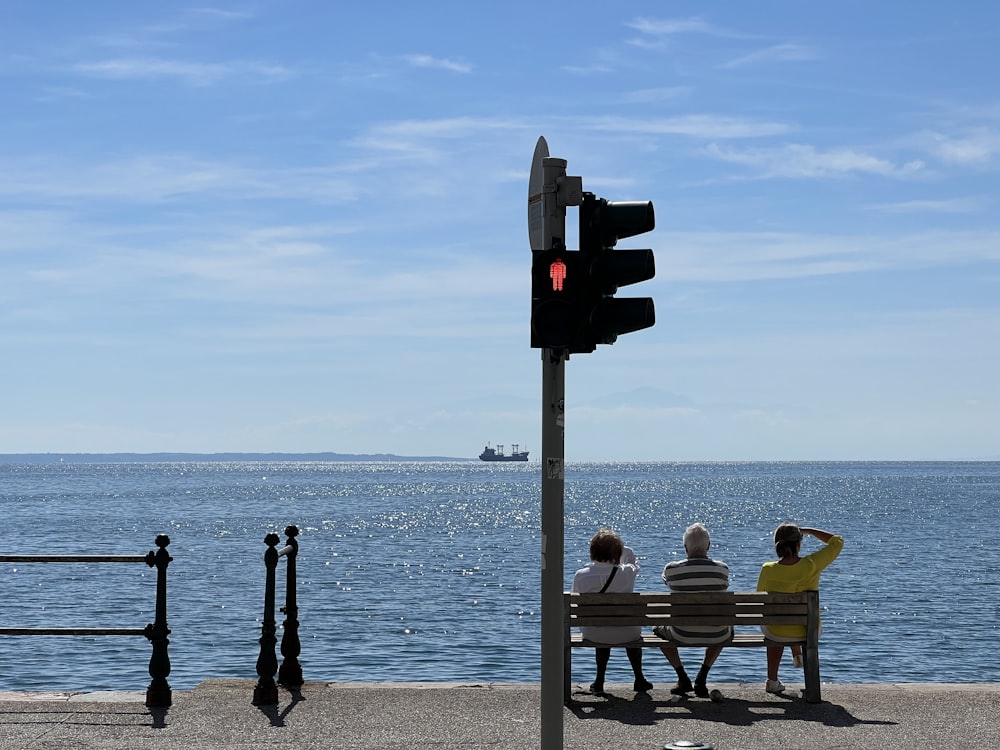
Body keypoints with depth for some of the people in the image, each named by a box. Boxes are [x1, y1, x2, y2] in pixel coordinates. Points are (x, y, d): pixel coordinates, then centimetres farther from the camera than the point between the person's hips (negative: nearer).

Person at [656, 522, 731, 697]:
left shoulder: (671, 569, -13)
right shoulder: (722, 569, -10)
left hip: (683, 636, -1)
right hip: (715, 636, 1)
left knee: (660, 629, 34)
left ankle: (683, 678, 26)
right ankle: (702, 676, 26)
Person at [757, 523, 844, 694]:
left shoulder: (768, 570, -19)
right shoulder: (812, 565, -20)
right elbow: (837, 542, -4)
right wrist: (807, 530, 2)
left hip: (775, 633, 0)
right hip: (809, 632, 0)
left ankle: (772, 680, 42)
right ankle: (797, 654, 46)